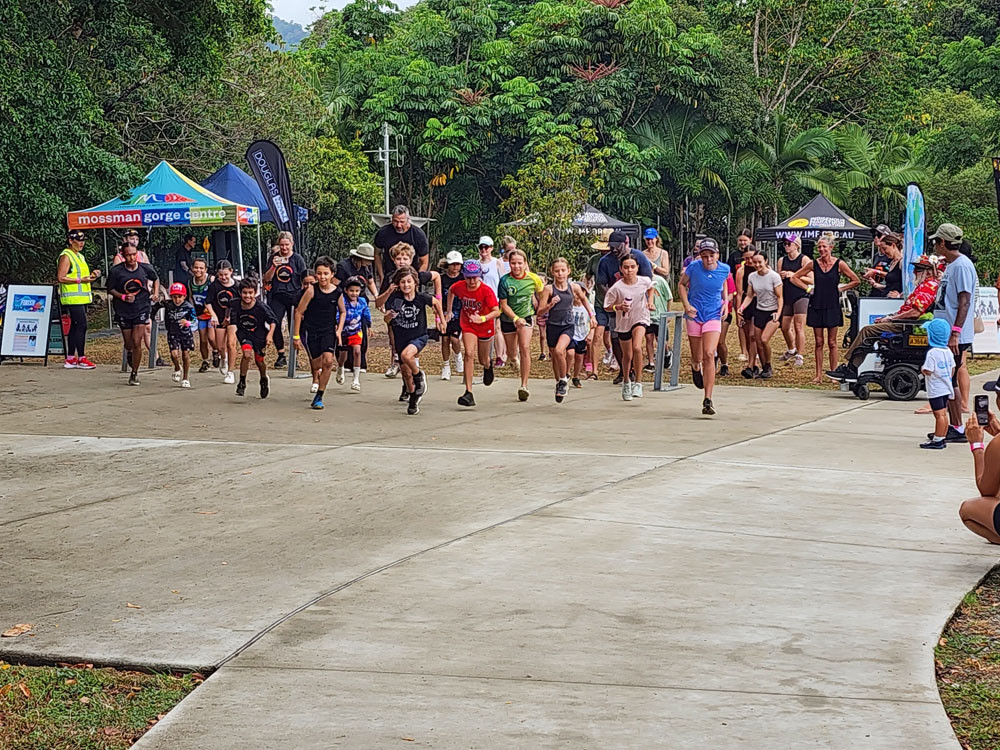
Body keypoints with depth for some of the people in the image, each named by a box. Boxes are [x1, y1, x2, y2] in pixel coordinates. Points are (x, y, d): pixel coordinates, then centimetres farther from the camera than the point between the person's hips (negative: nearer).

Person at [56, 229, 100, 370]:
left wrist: (91, 275, 11)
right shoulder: (66, 256, -9)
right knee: (81, 326, -13)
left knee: (75, 327, 9)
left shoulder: (80, 256, 20)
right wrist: (80, 280, -20)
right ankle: (81, 359, -12)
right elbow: (61, 278, -16)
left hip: (81, 298, 10)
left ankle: (70, 359, 12)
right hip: (72, 298, -10)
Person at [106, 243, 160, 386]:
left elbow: (155, 279, 16)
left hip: (142, 309, -1)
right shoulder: (116, 271, -10)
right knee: (129, 345, 8)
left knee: (137, 342, -11)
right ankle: (131, 353, 47)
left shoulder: (145, 268, -5)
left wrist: (156, 293, 1)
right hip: (123, 311, 1)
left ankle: (134, 374, 3)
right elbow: (110, 289, 0)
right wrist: (123, 297, -17)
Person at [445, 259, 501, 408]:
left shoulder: (486, 291, -25)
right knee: (469, 354, -21)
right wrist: (449, 311, 13)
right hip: (468, 325, 1)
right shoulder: (459, 287, -14)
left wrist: (482, 319, -43)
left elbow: (496, 312, -28)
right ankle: (469, 393, -26)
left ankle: (488, 366, 58)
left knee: (483, 360, 15)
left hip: (485, 327, -1)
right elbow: (451, 291, 12)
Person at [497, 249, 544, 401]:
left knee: (525, 348, -18)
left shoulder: (533, 279, -12)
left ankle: (524, 385, -22)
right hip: (508, 318, 1)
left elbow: (541, 291, 11)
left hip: (526, 316, 0)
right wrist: (515, 319, -26)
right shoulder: (505, 280, -16)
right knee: (511, 353, 8)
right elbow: (504, 305, -14)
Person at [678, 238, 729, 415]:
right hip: (694, 316, 0)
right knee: (697, 358, 8)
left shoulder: (724, 269, -4)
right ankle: (696, 366, 51)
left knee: (709, 354, -17)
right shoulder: (693, 267, -11)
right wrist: (686, 305, -8)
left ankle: (708, 400, -17)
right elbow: (682, 284, 5)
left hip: (713, 316, 0)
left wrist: (724, 302, 7)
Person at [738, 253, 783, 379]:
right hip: (759, 312, 5)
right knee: (758, 343, 3)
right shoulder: (752, 277, 2)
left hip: (773, 312, -5)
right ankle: (764, 369, 19)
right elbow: (749, 296, 6)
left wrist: (778, 313, -22)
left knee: (764, 339, -20)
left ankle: (768, 367, -1)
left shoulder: (774, 276, -12)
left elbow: (779, 297, -9)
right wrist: (742, 307, -12)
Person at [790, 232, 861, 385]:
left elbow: (856, 281, 4)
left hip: (832, 307, -2)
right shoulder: (813, 264, 2)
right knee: (819, 342, 4)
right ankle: (819, 375, 6)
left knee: (832, 343, 2)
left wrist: (840, 288, 0)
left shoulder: (839, 264, -3)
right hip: (816, 306, 2)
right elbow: (794, 278, 11)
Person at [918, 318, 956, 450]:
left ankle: (937, 440, -4)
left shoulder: (932, 353, -18)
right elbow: (952, 369, 13)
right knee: (944, 413, 13)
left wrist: (922, 369, -2)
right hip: (946, 388, 8)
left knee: (939, 414, -7)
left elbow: (928, 371, -22)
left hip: (935, 390, -8)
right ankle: (942, 438, 20)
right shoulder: (948, 351, 7)